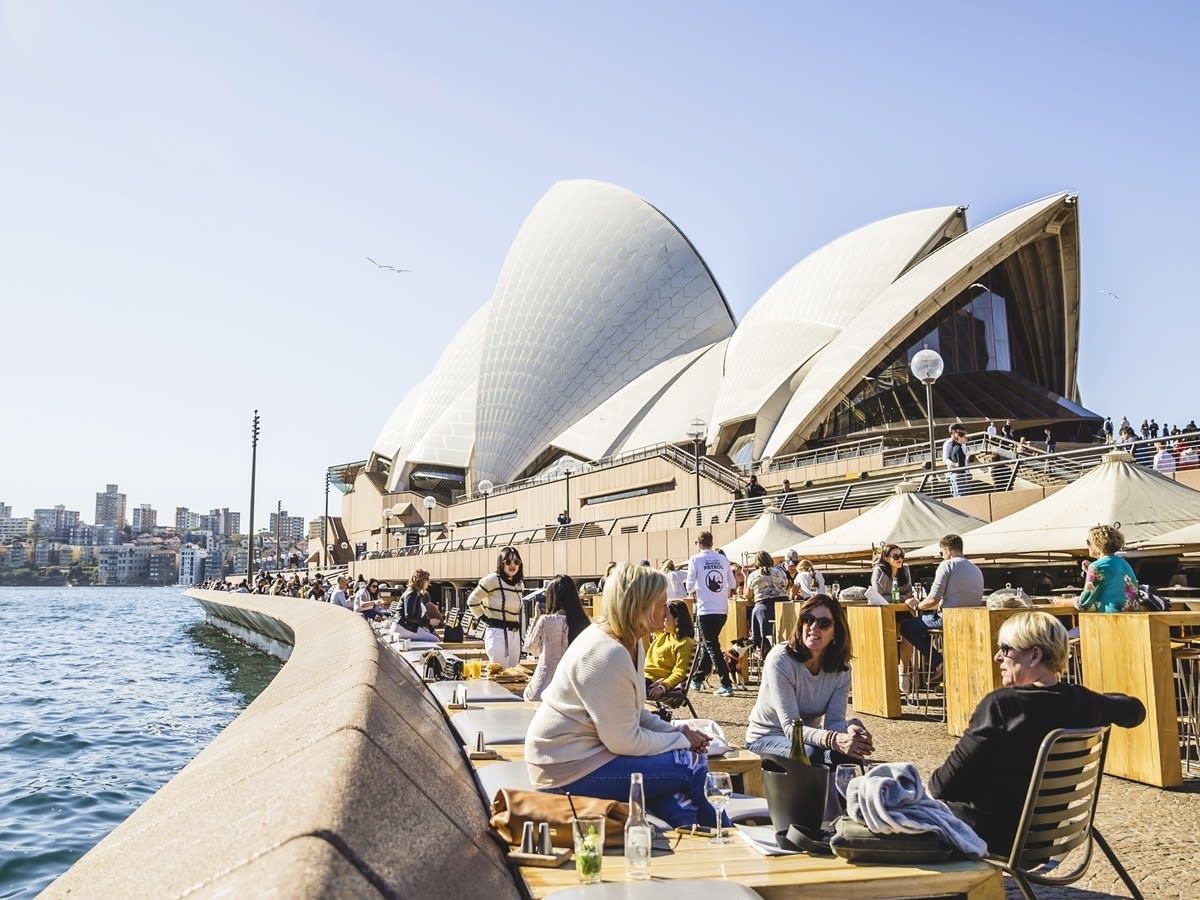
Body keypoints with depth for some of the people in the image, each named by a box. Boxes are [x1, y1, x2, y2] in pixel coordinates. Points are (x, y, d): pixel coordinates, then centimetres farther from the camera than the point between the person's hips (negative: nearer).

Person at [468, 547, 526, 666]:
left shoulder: (520, 584, 12)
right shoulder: (492, 580, -8)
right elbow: (472, 601, -2)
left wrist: (517, 624, 14)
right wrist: (486, 619, -2)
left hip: (515, 634, 7)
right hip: (497, 633, -7)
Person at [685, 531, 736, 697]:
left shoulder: (695, 560, -4)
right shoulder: (723, 560, 7)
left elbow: (690, 585, -5)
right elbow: (732, 584, 8)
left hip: (705, 609, -5)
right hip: (722, 609, 5)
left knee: (712, 647, 0)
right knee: (708, 644, 18)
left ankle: (726, 685, -7)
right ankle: (697, 679, 29)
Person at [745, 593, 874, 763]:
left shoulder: (841, 668, -7)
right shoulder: (780, 659, -24)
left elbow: (834, 720, -15)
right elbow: (791, 726, -31)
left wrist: (849, 729, -41)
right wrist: (834, 739, -49)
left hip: (808, 737, 4)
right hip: (765, 740, -4)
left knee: (844, 753, -29)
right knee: (810, 753, -35)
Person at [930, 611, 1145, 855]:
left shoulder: (1001, 704, -26)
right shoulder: (1082, 703, -6)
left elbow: (946, 784, -22)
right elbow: (1135, 710, 19)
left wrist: (933, 787, -1)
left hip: (992, 839, -8)